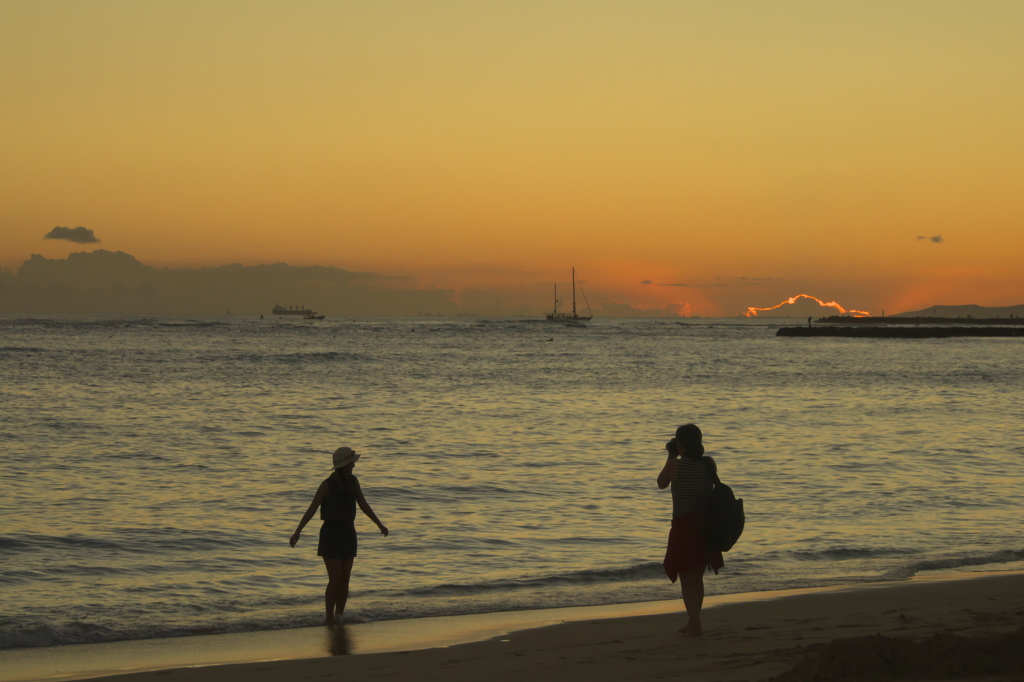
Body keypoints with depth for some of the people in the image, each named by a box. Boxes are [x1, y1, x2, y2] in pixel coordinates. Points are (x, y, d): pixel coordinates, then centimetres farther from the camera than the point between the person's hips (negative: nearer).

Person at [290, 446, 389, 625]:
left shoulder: (353, 481, 5)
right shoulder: (327, 484, -13)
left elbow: (363, 505, 13)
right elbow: (312, 509, -14)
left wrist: (379, 524, 12)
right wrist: (297, 532, -19)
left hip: (348, 534, 6)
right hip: (331, 534, -6)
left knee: (345, 579, 5)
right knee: (335, 580, -8)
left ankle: (339, 619, 16)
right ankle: (329, 621, 3)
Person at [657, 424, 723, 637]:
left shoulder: (675, 465, -14)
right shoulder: (710, 464, -2)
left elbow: (661, 484, 2)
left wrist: (671, 457, 5)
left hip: (684, 526, -5)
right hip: (707, 525, 5)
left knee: (686, 579, 2)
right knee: (697, 578, 18)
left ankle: (695, 625, -5)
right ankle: (692, 623, 27)